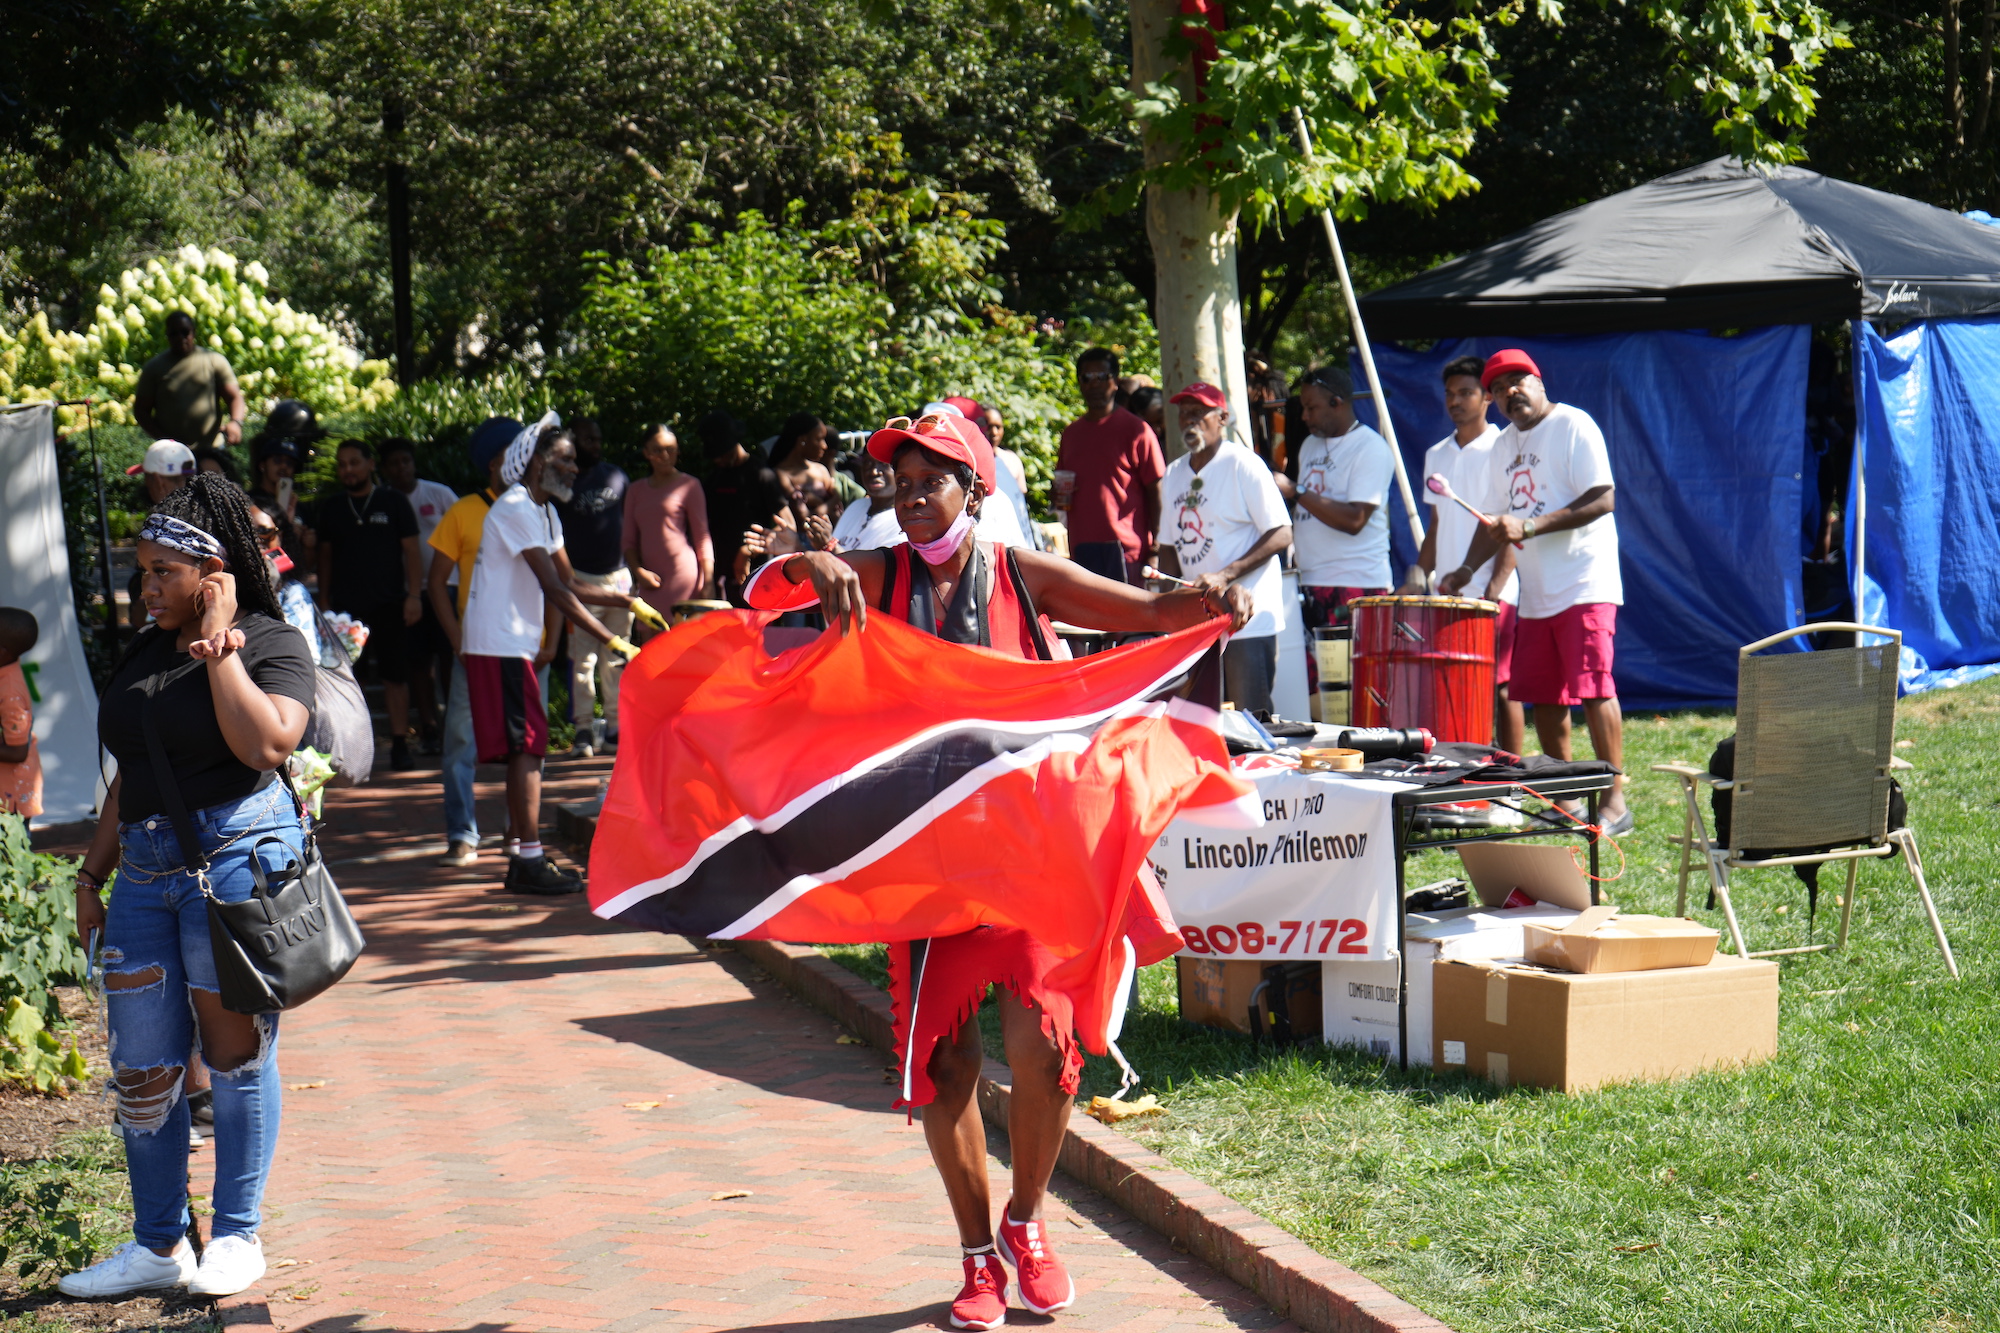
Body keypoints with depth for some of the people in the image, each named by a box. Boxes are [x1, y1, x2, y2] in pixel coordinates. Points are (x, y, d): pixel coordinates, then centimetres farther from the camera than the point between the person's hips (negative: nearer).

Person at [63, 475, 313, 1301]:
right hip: (146, 867, 7)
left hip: (238, 857, -7)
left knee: (234, 1049, 2)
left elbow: (266, 745, -21)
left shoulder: (270, 644, -3)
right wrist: (92, 873, 20)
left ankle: (236, 1236, 14)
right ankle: (158, 1245, 17)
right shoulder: (145, 653, 17)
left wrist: (219, 647, -13)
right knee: (140, 1068, 6)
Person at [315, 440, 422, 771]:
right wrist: (323, 603, 10)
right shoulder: (330, 508, 11)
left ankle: (400, 746, 3)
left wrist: (414, 595, -6)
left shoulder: (393, 502, 4)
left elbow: (411, 551, 3)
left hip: (389, 606, -2)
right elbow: (325, 556, 16)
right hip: (345, 607, 2)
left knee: (396, 677, -1)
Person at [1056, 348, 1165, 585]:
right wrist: (1060, 498, 4)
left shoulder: (1136, 430, -1)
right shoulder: (1071, 433, 16)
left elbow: (1156, 493, -3)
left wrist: (1154, 551, -10)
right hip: (1081, 550, 5)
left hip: (1125, 550, -5)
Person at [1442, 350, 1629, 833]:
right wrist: (1467, 568, 10)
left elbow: (1603, 500, -16)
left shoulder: (1574, 426, -8)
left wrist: (1531, 526, -22)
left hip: (1585, 586, -8)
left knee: (1591, 688, -13)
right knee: (1542, 697, 7)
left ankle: (1615, 801, -10)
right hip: (1536, 593, 8)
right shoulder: (1505, 445, 17)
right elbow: (1501, 517, 24)